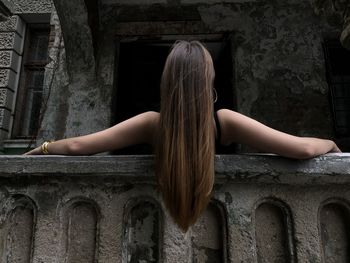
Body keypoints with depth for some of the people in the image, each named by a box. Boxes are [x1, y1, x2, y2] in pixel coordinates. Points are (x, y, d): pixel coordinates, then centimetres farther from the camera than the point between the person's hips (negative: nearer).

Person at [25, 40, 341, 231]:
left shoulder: (152, 123, -28)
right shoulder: (224, 122, -29)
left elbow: (77, 146, -26)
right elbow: (303, 149, -30)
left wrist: (42, 148, -7)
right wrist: (330, 144, -9)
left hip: (165, 210, 0)